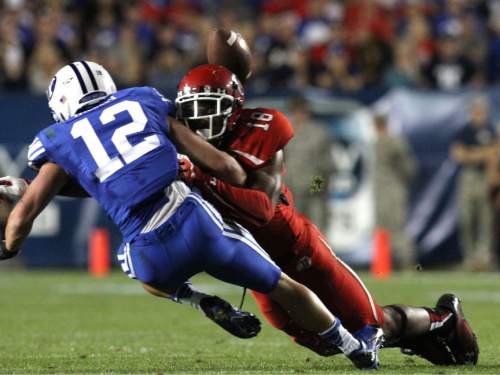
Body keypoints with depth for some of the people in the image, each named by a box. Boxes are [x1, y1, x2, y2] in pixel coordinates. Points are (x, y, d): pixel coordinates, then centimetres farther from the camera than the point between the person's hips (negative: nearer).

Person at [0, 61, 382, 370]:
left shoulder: (62, 142, 13)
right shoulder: (144, 103, 17)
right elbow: (221, 165, 15)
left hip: (152, 253, -1)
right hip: (196, 219, 1)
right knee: (282, 286, 25)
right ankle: (359, 348, 37)